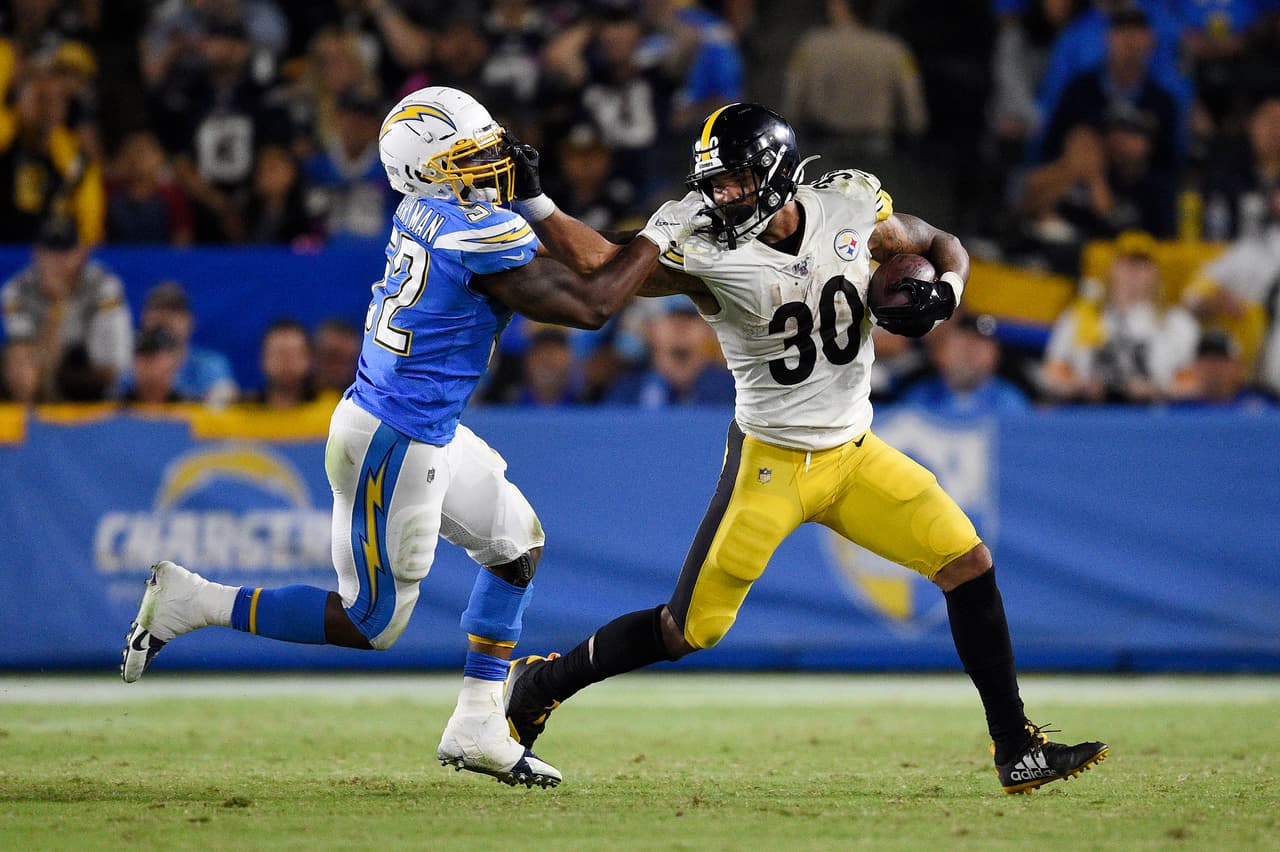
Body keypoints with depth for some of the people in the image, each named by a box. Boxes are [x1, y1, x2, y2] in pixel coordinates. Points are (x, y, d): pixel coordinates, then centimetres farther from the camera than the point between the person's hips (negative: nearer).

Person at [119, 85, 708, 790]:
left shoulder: (422, 213, 4)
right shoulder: (481, 235, -21)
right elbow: (588, 307, -15)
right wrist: (657, 236, -5)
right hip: (395, 445, -10)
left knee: (518, 544, 18)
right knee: (371, 623, 2)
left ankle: (476, 730, 19)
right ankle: (193, 602, 4)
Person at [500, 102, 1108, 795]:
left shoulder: (852, 211, -8)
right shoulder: (706, 255, -19)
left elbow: (944, 246, 7)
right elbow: (603, 268, -25)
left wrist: (942, 293, -14)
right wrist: (532, 203, -34)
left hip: (855, 453, 4)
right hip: (769, 464, -4)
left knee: (969, 565, -6)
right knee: (690, 629, -3)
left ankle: (1016, 752, 3)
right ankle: (540, 685, 20)